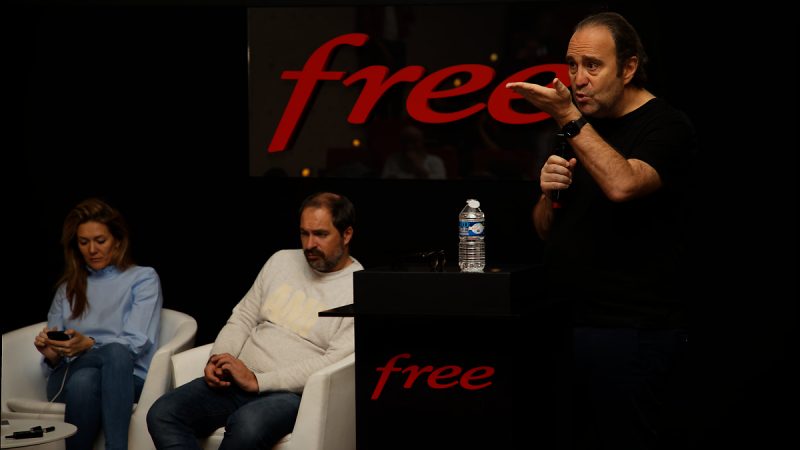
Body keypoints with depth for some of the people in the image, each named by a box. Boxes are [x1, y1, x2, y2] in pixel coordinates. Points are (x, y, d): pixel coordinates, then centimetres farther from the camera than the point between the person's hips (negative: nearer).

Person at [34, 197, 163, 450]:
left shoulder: (143, 278, 13)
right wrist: (52, 356, -8)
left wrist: (88, 345, -20)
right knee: (83, 380, -38)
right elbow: (52, 359, 17)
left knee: (116, 351, -40)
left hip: (126, 379, -2)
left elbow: (137, 343, -3)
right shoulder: (69, 287, 25)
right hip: (68, 379, 2)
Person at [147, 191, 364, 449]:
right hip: (238, 380, 6)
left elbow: (334, 365, -15)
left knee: (246, 425, -40)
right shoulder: (282, 261, 16)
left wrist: (257, 380, -18)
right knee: (163, 414, -19)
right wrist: (218, 360, -2)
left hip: (293, 392, -6)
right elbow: (242, 319, 20)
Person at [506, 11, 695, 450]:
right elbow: (546, 231, 21)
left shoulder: (665, 126, -6)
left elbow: (622, 185, -28)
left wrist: (568, 118, -23)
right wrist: (549, 193, 0)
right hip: (570, 325, 8)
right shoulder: (587, 130, 19)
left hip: (632, 332, -8)